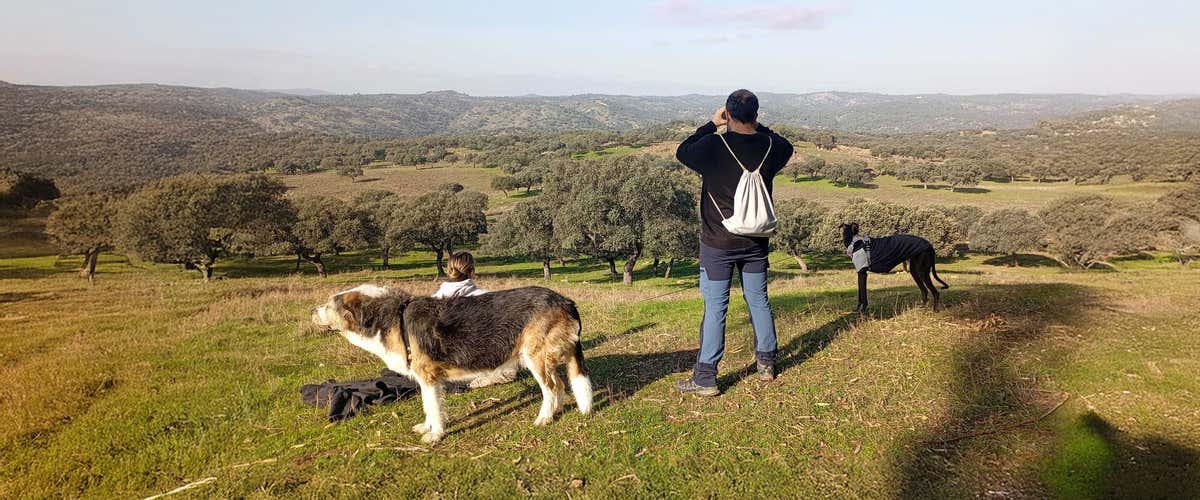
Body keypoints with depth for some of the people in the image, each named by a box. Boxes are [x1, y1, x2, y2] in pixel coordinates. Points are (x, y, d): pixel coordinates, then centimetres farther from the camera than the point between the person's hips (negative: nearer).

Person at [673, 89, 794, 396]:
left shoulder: (712, 146, -16)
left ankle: (705, 378, 5)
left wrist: (711, 125, 8)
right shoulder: (771, 147, -4)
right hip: (756, 242, 4)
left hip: (718, 244, -4)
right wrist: (758, 127, 17)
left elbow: (682, 152, 5)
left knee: (715, 307, 0)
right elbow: (787, 147, 22)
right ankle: (766, 364, 29)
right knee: (759, 301, 16)